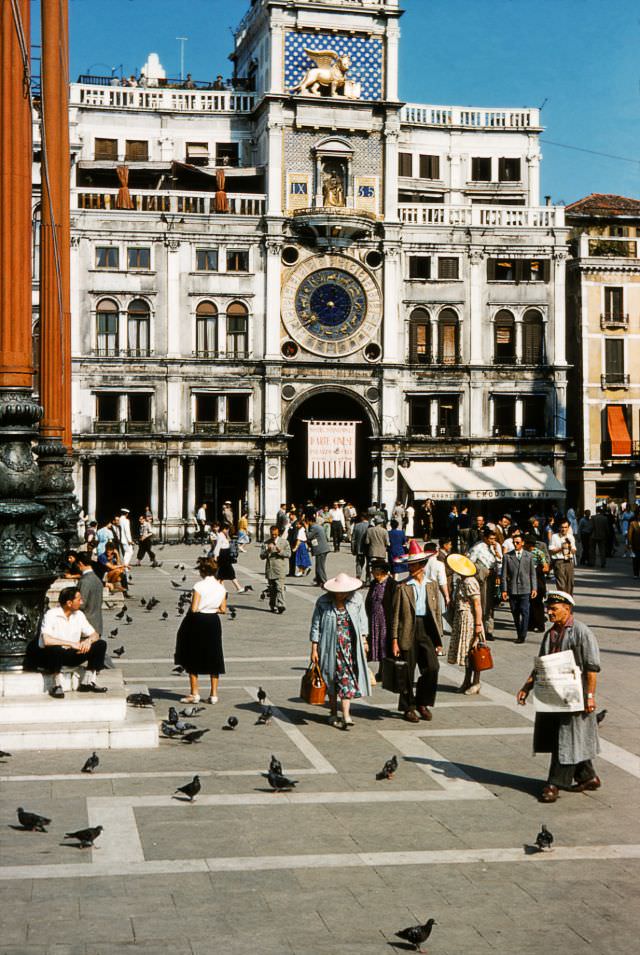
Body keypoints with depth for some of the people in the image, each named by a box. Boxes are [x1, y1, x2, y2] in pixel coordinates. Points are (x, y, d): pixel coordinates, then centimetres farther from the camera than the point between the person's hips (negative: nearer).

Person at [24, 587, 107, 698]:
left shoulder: (79, 615, 3)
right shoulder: (51, 615, -17)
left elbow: (95, 635, 6)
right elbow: (46, 640, -32)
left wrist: (88, 640, -18)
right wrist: (71, 644, -29)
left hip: (71, 655, 6)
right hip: (51, 656, -6)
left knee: (101, 645, -11)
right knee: (55, 649, -42)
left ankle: (88, 682, -5)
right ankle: (56, 686, -21)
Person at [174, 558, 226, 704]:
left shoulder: (199, 586, -15)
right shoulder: (221, 587, 1)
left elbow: (194, 609, -19)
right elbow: (223, 609, 3)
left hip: (197, 622, -4)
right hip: (213, 623, 4)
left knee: (193, 659, 9)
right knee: (213, 658, 13)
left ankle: (194, 693, 10)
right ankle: (214, 694, 14)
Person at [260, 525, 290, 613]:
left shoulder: (284, 542, 6)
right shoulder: (266, 543, 10)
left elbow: (289, 553, 1)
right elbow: (262, 556, 4)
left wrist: (280, 551, -16)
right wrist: (267, 551, -15)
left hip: (280, 570, -3)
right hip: (270, 570, 3)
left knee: (279, 588, -14)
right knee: (271, 589, 8)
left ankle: (280, 606, -16)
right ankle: (273, 607, 17)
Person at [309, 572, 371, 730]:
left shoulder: (356, 599, -1)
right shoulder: (323, 602, -6)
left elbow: (362, 620, 11)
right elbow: (316, 626, -2)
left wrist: (364, 640, 9)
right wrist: (314, 649, -4)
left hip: (350, 646, 1)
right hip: (330, 647, 0)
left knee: (347, 678, -8)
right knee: (332, 680, 9)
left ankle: (345, 715, -12)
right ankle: (334, 713, 23)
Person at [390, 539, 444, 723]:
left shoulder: (432, 585, 11)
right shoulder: (402, 587, 0)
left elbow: (437, 612, 13)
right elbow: (395, 615, -1)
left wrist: (438, 638, 9)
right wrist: (394, 640, -6)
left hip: (427, 631, 2)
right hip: (409, 631, -2)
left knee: (432, 667, -10)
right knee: (408, 672, 2)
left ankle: (422, 703, 11)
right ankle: (409, 707, 17)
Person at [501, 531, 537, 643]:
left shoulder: (529, 556, 8)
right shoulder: (507, 556, 6)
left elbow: (532, 574, 8)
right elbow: (504, 574, 5)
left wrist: (534, 588, 1)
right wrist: (504, 590, -1)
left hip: (525, 589, -1)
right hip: (512, 590, 1)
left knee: (525, 612, -8)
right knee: (515, 614, 5)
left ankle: (522, 636, -4)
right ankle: (519, 634, 16)